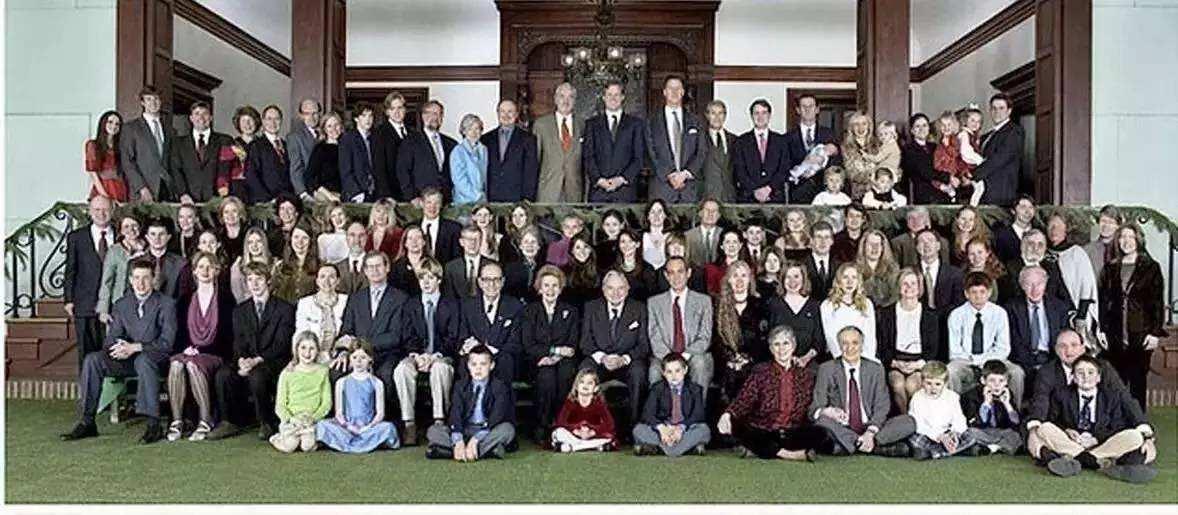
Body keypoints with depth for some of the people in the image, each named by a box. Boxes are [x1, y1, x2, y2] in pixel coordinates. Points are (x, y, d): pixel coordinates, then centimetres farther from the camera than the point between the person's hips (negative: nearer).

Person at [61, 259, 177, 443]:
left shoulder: (166, 303, -4)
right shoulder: (121, 305, 11)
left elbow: (166, 342, -12)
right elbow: (112, 337, 6)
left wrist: (135, 347, -23)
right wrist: (118, 348, -19)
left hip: (155, 358, -5)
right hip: (127, 359, 5)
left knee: (143, 359, -38)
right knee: (92, 359, -18)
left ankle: (154, 424, -37)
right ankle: (87, 422, -13)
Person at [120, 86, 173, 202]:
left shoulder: (168, 126, 15)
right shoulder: (130, 128, 4)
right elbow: (127, 162, -2)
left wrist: (175, 188, 3)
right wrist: (141, 188, -12)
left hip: (168, 190, 3)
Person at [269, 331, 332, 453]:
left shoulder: (322, 371, 9)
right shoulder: (287, 373, 7)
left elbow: (327, 402, 5)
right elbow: (280, 405, 4)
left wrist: (313, 417, -11)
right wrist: (290, 418, -15)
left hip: (313, 420, 0)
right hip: (291, 420, 0)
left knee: (307, 446, -27)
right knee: (290, 446, -25)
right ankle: (280, 438, 6)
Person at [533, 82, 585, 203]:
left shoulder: (582, 125, 9)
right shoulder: (540, 124, 6)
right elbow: (534, 158, 7)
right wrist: (531, 190, 2)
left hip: (575, 193, 1)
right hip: (547, 193, -1)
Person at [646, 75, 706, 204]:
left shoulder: (695, 121, 13)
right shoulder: (652, 121, 9)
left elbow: (702, 152, 4)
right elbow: (652, 154, 0)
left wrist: (685, 173, -10)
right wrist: (669, 175, -12)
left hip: (689, 185, 1)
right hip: (662, 186, -1)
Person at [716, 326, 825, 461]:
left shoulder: (805, 375, 13)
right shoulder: (760, 371, 5)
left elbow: (811, 408, 13)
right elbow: (744, 399, -8)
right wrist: (728, 414, -28)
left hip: (794, 434, 2)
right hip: (762, 433, -1)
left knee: (820, 433, -26)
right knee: (738, 428, -30)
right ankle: (790, 454, -23)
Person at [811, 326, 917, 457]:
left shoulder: (875, 369, 7)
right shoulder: (827, 369, 2)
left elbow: (881, 406, 0)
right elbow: (816, 407, -3)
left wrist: (870, 433, -18)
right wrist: (826, 411, -29)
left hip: (870, 428, 2)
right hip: (841, 430, -1)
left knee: (908, 421, -18)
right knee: (821, 420, -33)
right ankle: (877, 447, -27)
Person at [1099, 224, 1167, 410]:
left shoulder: (1151, 267, 3)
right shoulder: (1110, 268, 10)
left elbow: (1158, 302, -1)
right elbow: (1102, 301, 8)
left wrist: (1155, 332, -8)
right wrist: (1101, 330, 1)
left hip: (1141, 338, -2)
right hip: (1114, 338, 2)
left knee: (1137, 383, 3)